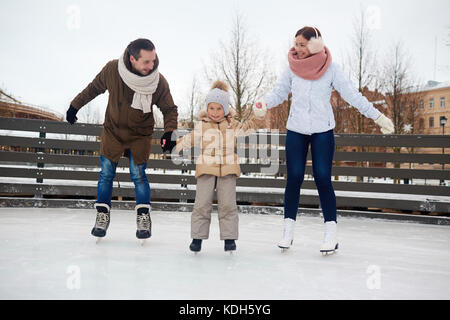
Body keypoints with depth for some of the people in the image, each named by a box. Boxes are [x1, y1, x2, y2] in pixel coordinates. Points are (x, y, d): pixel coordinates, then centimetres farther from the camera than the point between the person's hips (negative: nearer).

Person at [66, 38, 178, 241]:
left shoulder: (159, 82, -21)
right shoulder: (112, 70, -19)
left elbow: (170, 109, -7)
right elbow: (94, 88, 1)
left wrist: (169, 132, -22)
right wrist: (75, 106, 11)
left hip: (140, 134, -1)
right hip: (113, 129, 1)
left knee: (138, 174, -7)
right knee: (106, 173, 2)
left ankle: (144, 217, 7)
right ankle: (102, 215, 16)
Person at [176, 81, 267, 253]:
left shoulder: (232, 125, 12)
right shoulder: (202, 125, 9)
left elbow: (247, 127, 15)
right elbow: (190, 139, 15)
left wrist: (258, 116, 1)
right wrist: (173, 144, 9)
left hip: (227, 169, 1)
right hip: (206, 169, -1)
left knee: (228, 204, -1)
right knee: (202, 204, -3)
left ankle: (229, 237, 9)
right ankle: (197, 237, 8)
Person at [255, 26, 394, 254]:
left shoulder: (330, 69, -2)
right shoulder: (292, 68, 3)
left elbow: (352, 95, -1)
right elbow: (279, 92, 6)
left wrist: (377, 116, -3)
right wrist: (264, 103, -15)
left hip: (323, 131, -2)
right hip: (295, 131, 2)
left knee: (323, 179, -7)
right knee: (294, 178, 0)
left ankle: (331, 233, 2)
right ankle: (288, 231, 11)